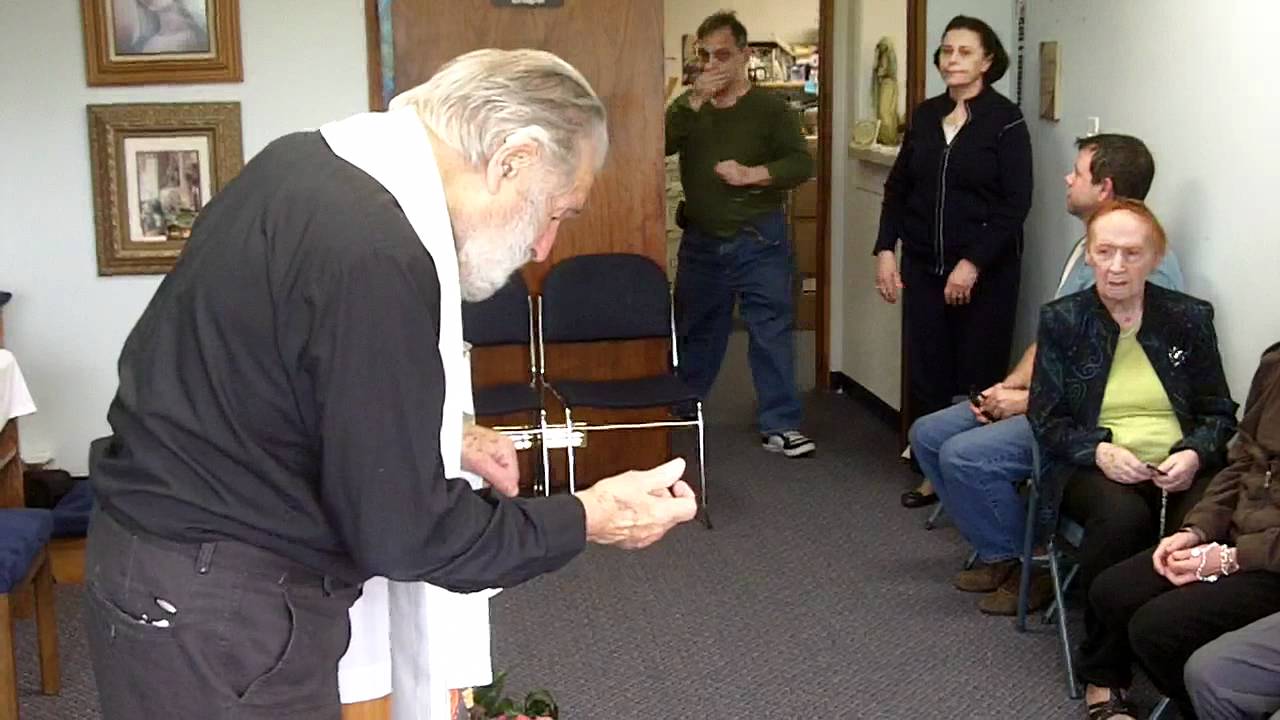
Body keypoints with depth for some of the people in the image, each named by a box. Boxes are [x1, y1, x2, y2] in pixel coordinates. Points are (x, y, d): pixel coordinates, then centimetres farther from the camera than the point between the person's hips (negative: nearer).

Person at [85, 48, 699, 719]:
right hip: (215, 610, -10)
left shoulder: (309, 162, 2)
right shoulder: (377, 256, -28)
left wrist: (442, 439, 11)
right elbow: (399, 532, -22)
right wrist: (589, 520, -12)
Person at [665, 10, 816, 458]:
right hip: (701, 241, 4)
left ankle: (779, 426, 3)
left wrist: (751, 174, -26)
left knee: (772, 332, -3)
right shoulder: (689, 106, 6)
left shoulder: (769, 108, -5)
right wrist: (695, 100, -20)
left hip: (759, 241, -3)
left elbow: (802, 164, -12)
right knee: (694, 331, 16)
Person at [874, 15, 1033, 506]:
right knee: (925, 372, 5)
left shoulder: (1005, 120, -6)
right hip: (923, 266, 5)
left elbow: (1016, 203, -10)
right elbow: (898, 186, 14)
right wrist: (885, 250, 3)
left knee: (978, 377, 0)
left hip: (985, 271, -4)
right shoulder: (925, 116, 9)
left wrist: (973, 264, -15)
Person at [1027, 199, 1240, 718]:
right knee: (1123, 516, -37)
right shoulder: (1061, 320, 6)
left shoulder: (1190, 318, 9)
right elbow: (1046, 417, 3)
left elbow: (1219, 412, 12)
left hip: (1179, 467, 1)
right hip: (1093, 466, -1)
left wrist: (1195, 454, -10)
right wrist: (1099, 450, -16)